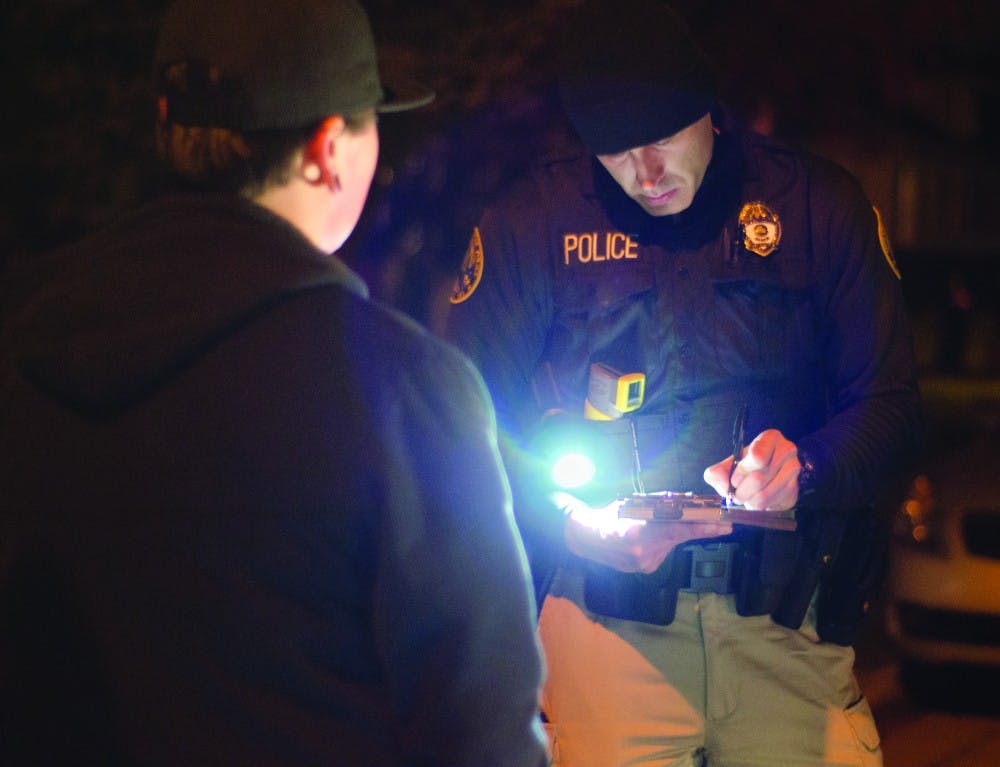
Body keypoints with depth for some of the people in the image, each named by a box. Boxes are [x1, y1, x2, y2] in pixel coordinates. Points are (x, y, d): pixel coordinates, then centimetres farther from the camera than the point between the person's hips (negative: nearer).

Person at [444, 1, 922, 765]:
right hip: (608, 609, -1)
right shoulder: (532, 221, 4)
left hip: (785, 613, 1)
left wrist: (804, 467, -12)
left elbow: (892, 408, 8)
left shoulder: (820, 205, 6)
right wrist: (568, 521, -10)